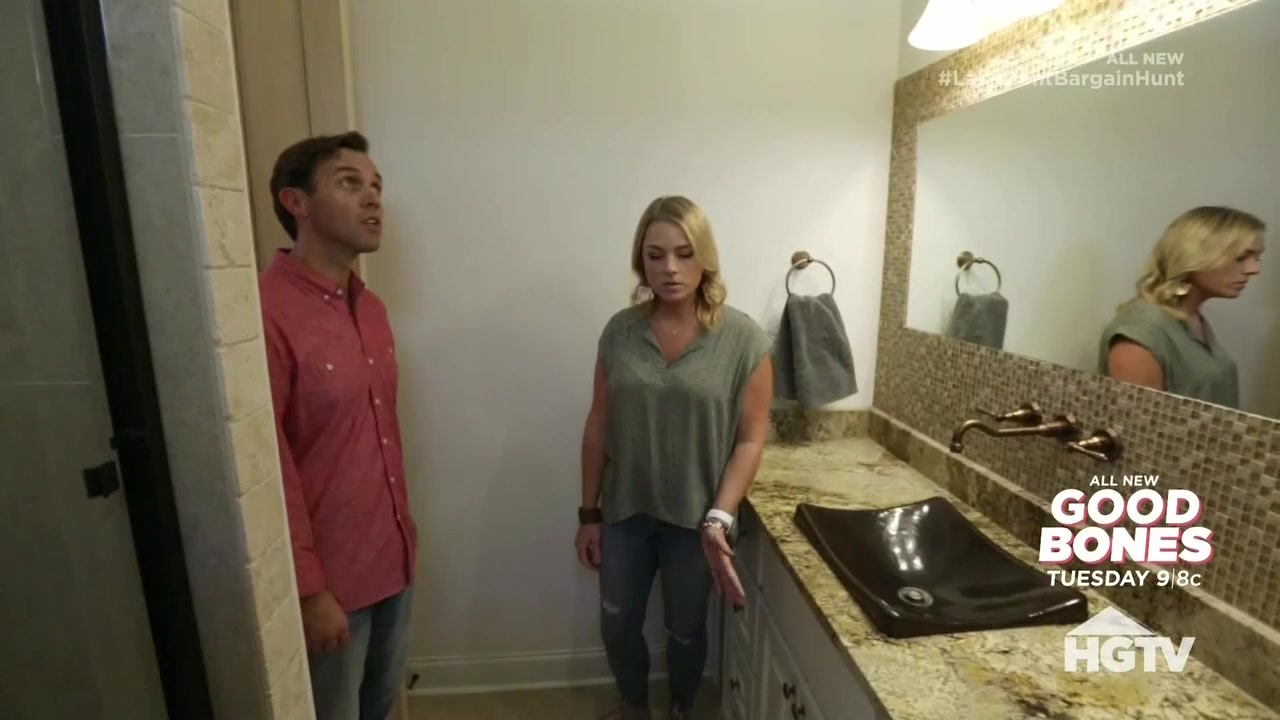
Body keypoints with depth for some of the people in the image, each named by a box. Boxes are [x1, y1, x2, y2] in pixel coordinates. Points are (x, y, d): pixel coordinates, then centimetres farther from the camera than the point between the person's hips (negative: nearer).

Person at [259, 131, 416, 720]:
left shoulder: (371, 308, 5)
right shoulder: (265, 311, -21)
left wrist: (402, 530, 15)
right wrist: (308, 588, -16)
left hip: (393, 556, 7)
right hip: (329, 574, -7)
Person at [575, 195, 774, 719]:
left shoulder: (743, 339, -14)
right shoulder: (620, 331, -6)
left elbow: (750, 439, -11)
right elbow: (598, 428, -1)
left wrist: (718, 520, -19)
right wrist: (588, 513, 3)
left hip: (695, 517, -2)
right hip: (625, 511, 3)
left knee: (685, 629, 18)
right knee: (617, 624, 17)